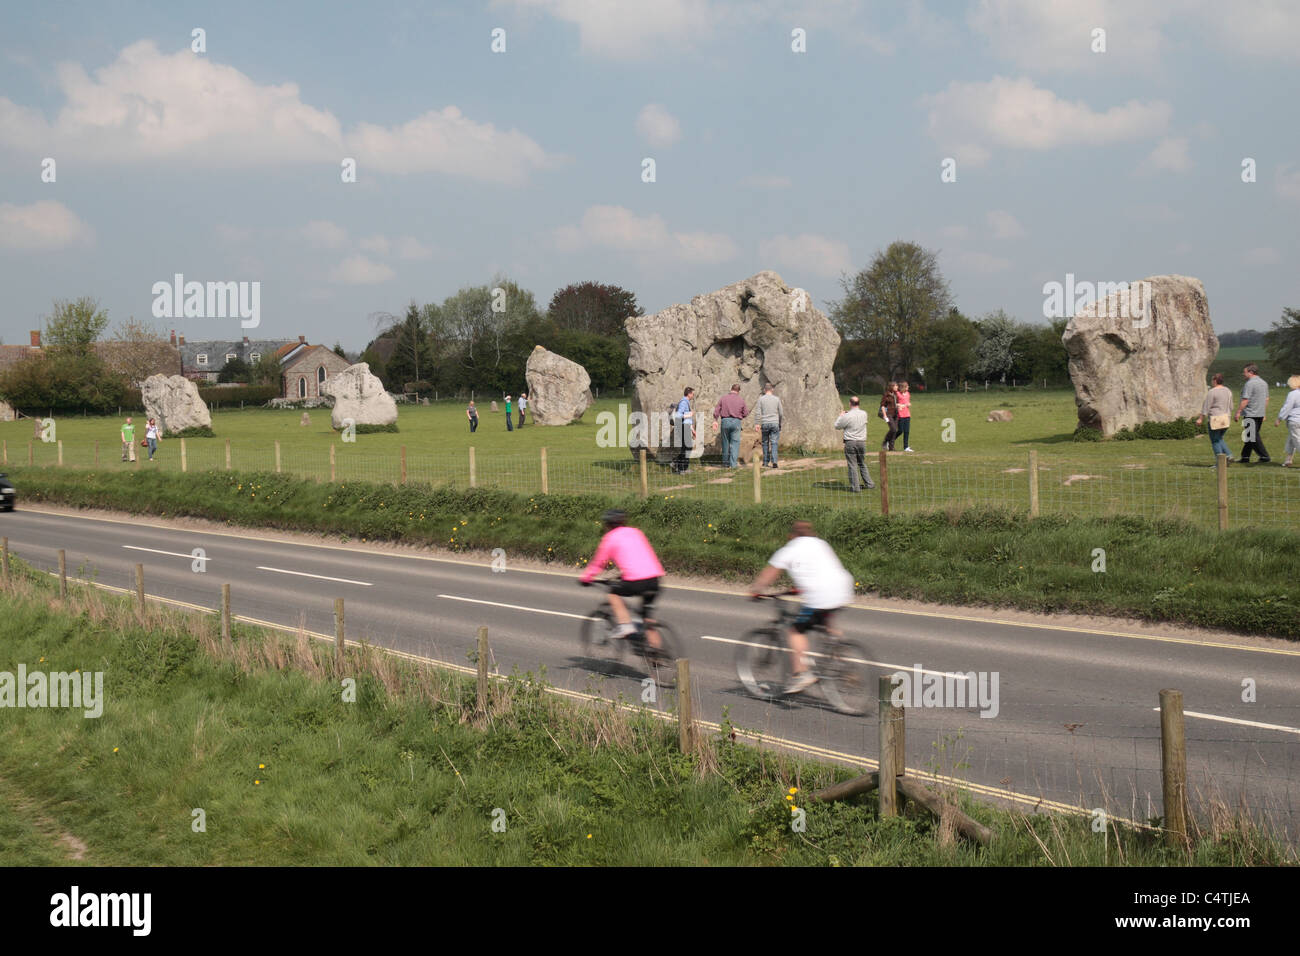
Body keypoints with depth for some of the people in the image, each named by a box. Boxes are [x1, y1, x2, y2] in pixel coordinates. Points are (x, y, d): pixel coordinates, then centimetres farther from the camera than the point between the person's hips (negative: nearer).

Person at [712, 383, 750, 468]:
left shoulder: (723, 398, 4)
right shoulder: (741, 400, 3)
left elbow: (716, 410, -2)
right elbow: (746, 413, 6)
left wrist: (715, 421, 0)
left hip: (725, 421, 1)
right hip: (736, 422, -1)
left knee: (725, 442, 12)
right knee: (735, 442, 1)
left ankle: (725, 462, 18)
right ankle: (733, 463, -5)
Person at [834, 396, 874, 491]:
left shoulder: (847, 416, -15)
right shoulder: (864, 414, 0)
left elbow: (837, 426, -3)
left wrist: (841, 416, 13)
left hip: (850, 443, -4)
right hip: (862, 442, 4)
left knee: (852, 465, 1)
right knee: (862, 464, 19)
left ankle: (855, 486, 2)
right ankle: (869, 483, 22)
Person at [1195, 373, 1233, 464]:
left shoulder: (1212, 392, -14)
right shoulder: (1228, 391, 9)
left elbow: (1206, 406, -13)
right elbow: (1230, 406, 14)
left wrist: (1201, 419, -8)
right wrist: (1229, 417, 24)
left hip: (1216, 419, -7)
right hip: (1226, 418, 7)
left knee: (1215, 441, 3)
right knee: (1219, 439, 20)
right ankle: (1228, 455, 4)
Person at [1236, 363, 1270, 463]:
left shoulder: (1249, 384, -15)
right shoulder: (1264, 383, 13)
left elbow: (1245, 400, -19)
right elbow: (1266, 399, 19)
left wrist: (1238, 412, -14)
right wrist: (1263, 412, 25)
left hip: (1251, 414, -9)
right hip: (1260, 414, 9)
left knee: (1253, 437, -5)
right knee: (1249, 436, 15)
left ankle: (1264, 456, -8)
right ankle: (1245, 457, 19)